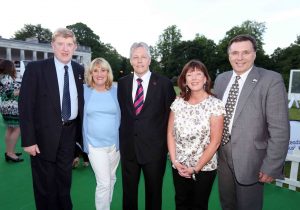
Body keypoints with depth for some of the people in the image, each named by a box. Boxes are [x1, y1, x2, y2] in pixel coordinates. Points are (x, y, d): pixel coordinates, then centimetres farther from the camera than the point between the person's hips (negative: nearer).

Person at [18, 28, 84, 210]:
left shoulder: (80, 70, 3)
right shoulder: (36, 68, -9)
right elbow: (25, 105, -10)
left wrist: (81, 133, 5)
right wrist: (28, 139, -13)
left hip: (70, 133, 3)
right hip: (45, 135, -3)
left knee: (65, 181, 19)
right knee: (45, 185, 13)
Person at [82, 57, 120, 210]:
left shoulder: (115, 91, -2)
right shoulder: (84, 91, -6)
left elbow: (120, 116, 6)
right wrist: (83, 141, 3)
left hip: (115, 143, 3)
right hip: (95, 144, -3)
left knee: (111, 179, 19)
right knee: (103, 183, -3)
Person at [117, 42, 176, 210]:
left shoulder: (164, 83, -6)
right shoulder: (122, 83, 4)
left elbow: (171, 114, -1)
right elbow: (121, 111, 11)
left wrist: (168, 143, -3)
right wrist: (122, 137, 6)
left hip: (154, 148, -2)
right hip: (128, 147, 3)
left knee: (154, 192, 16)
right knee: (128, 191, 19)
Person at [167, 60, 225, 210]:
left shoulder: (215, 104, -12)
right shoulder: (178, 103, -3)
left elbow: (215, 142, -13)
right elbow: (170, 134, 1)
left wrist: (196, 167, -12)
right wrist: (174, 161, -7)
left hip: (204, 168, -2)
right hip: (179, 166, 3)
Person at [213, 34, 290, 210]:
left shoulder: (271, 80, -13)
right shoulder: (221, 79, 4)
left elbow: (279, 129, -15)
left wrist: (272, 167, -15)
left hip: (250, 159, -4)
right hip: (222, 156, 5)